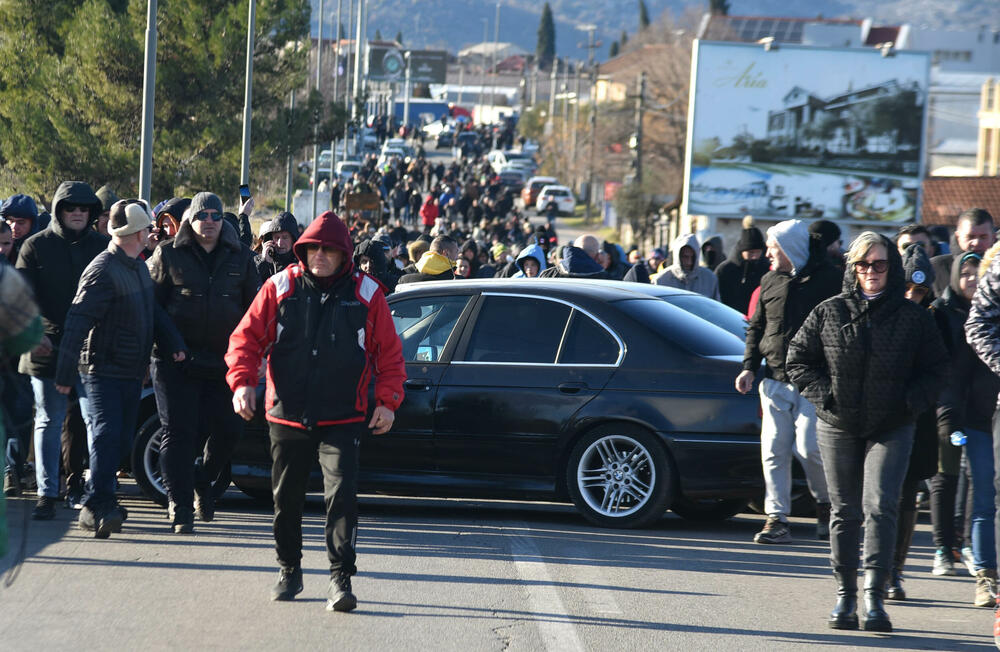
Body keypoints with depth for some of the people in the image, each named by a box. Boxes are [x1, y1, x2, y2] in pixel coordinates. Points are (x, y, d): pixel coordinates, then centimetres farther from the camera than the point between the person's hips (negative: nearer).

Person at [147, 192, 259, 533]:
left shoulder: (240, 257, 9)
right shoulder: (168, 255, 2)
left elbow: (255, 307, 15)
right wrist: (146, 350, -4)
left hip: (223, 362, 2)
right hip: (175, 362, -2)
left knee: (229, 430, 0)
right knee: (179, 434, -3)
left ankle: (203, 482, 28)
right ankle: (180, 507, 3)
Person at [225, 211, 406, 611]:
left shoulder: (365, 294, 3)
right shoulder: (280, 288, 4)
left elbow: (389, 353, 8)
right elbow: (247, 337, 6)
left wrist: (388, 401, -1)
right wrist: (242, 381, -8)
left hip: (342, 420, -2)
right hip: (287, 416, 2)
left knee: (341, 495, -14)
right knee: (286, 498, 10)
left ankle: (341, 578, -14)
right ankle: (289, 570, 28)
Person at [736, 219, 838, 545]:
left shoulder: (828, 280, -2)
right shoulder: (770, 281, 14)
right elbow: (757, 327, 20)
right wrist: (749, 366, 7)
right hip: (775, 381, 5)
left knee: (809, 447, -11)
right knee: (774, 450, 0)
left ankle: (825, 503, 15)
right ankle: (776, 519, 5)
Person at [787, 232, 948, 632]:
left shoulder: (913, 317, 1)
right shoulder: (829, 312, 3)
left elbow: (936, 368, 7)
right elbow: (797, 359, 8)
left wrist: (912, 400, -8)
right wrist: (824, 393, -4)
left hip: (891, 430, -2)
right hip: (837, 427, 2)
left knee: (880, 507, -15)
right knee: (845, 511, 7)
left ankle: (875, 597, -17)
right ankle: (845, 596, 16)